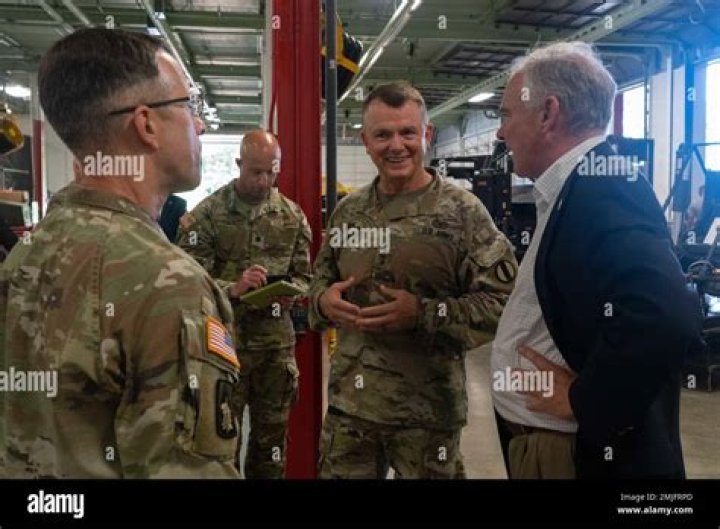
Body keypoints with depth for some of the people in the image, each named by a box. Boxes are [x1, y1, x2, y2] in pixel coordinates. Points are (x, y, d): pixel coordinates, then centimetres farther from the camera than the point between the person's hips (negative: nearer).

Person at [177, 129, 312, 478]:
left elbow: (304, 275, 10)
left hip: (276, 340, 3)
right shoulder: (206, 214, -6)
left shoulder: (292, 215, 6)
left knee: (272, 432, 15)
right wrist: (232, 288, -26)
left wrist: (291, 293, -11)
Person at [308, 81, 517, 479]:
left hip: (427, 411, -4)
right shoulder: (348, 211, 7)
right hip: (348, 403, 4)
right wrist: (323, 299, -5)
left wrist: (424, 313, -23)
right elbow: (321, 280, 17)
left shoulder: (462, 211, -10)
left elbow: (503, 302, -14)